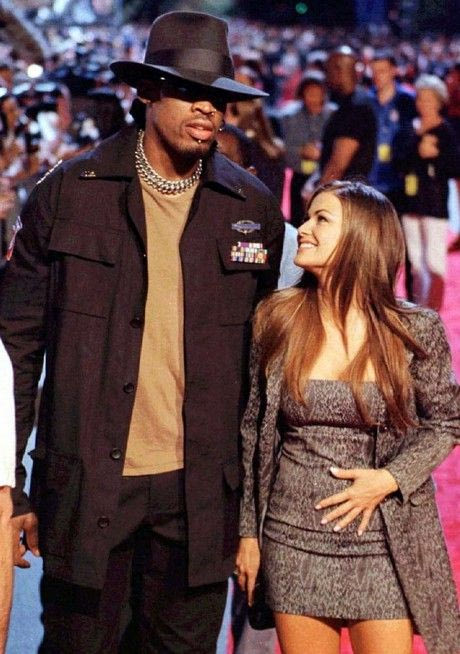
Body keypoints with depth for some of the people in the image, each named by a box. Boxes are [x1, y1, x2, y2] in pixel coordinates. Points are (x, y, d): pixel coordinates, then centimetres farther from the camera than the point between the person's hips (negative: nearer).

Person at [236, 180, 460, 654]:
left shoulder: (415, 329, -6)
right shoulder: (277, 320, -2)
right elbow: (254, 430, 6)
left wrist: (390, 479, -12)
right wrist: (248, 532, 7)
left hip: (383, 543, -1)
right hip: (293, 540, 2)